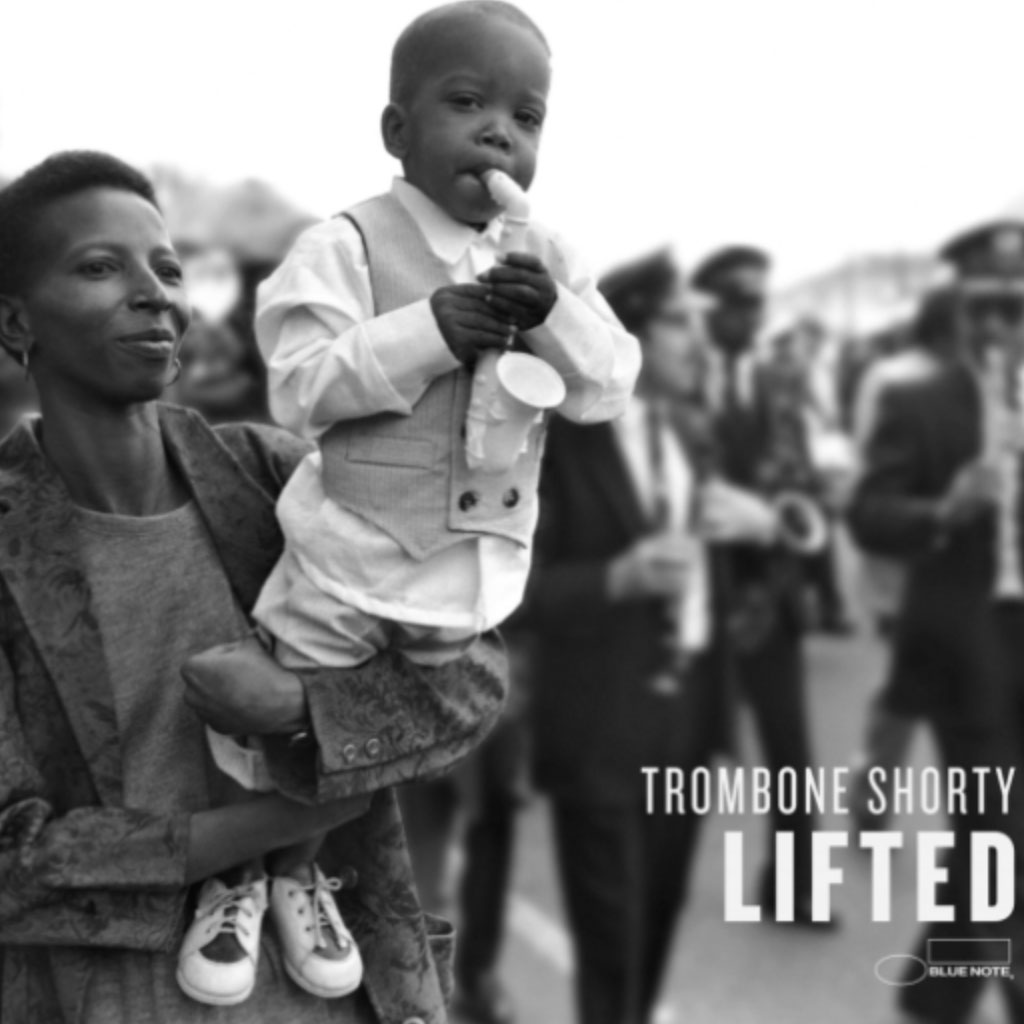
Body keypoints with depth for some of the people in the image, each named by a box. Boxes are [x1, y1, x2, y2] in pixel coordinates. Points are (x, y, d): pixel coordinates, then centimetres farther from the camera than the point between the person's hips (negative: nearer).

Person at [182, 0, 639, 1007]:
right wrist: (427, 330, -31)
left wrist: (553, 318, -22)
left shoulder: (548, 262, 1)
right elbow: (298, 388, -22)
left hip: (473, 565, 5)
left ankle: (299, 877, 43)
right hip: (350, 553, -5)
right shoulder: (348, 244, -15)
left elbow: (610, 387, -3)